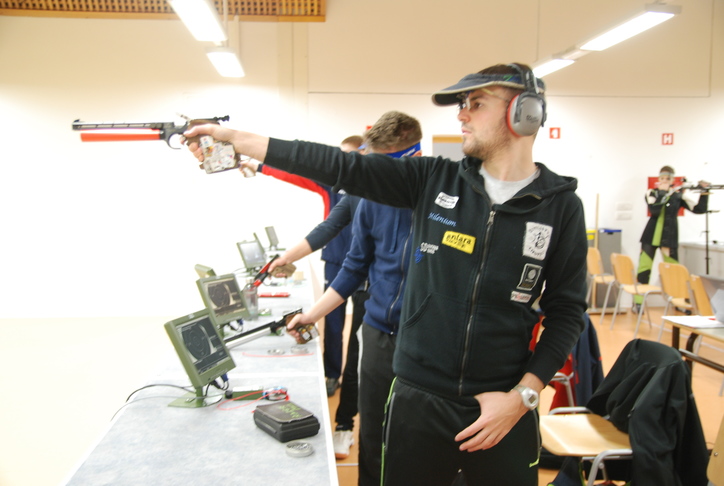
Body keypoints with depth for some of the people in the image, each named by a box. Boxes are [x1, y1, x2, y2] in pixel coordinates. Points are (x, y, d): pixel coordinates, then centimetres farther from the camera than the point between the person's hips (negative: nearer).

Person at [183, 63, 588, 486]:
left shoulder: (561, 207, -4)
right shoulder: (434, 179, -2)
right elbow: (339, 165, -6)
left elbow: (567, 311, -1)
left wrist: (523, 396, -10)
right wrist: (235, 138, -9)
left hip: (502, 408, -1)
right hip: (418, 400, 1)